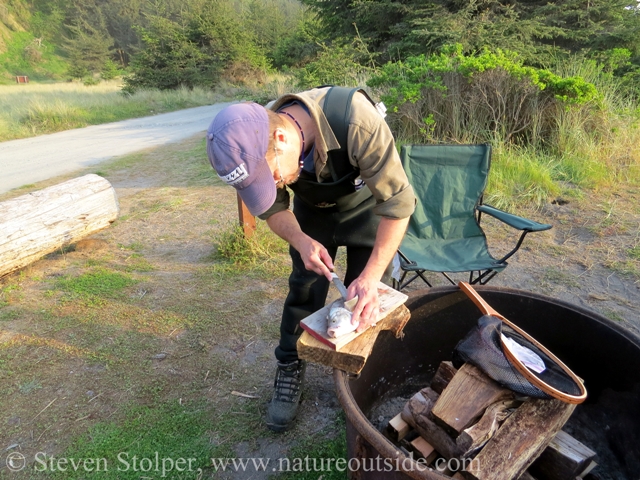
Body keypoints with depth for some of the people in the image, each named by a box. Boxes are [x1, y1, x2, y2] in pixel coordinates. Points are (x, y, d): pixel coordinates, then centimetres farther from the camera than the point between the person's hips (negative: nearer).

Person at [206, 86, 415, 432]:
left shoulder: (357, 122, -41)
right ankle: (289, 371, 22)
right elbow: (272, 208, -13)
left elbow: (397, 202, -34)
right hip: (312, 209, 3)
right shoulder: (253, 144, -28)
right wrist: (300, 241, -33)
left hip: (366, 204, -2)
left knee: (366, 299, 0)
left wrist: (371, 276, -40)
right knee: (303, 289, 2)